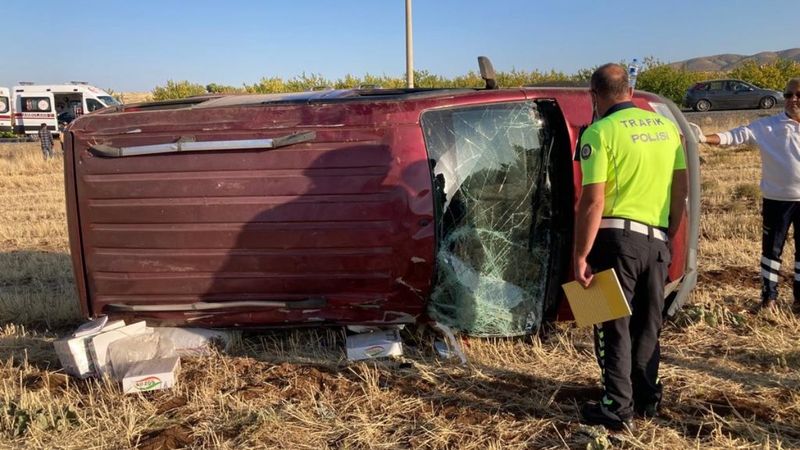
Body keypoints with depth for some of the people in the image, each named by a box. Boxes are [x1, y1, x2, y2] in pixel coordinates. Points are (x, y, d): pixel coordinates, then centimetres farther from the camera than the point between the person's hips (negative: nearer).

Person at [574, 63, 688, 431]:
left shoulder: (599, 132, -9)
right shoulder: (666, 125, 11)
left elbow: (593, 201, -16)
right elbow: (681, 189, 12)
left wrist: (580, 256, -12)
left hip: (617, 238, -6)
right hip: (656, 240, 6)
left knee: (614, 325, 6)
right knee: (648, 323, 18)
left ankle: (617, 408, 13)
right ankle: (648, 399, 32)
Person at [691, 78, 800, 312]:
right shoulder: (767, 126, -6)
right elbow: (736, 135, -17)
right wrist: (705, 138, -32)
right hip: (777, 198, -2)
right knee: (772, 248, 8)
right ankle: (769, 295, 21)